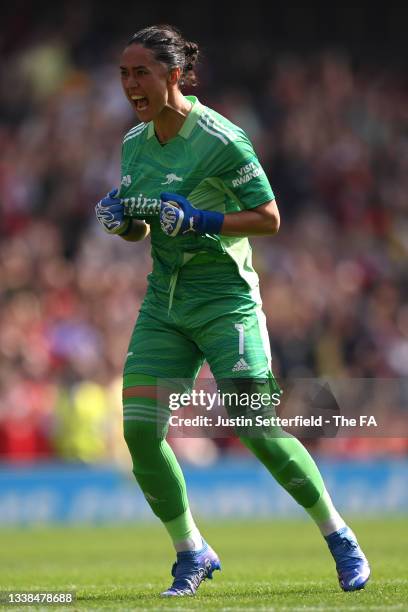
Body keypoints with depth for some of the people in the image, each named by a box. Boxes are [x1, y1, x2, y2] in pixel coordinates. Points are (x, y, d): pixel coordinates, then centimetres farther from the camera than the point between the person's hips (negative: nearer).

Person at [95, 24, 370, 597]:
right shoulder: (134, 143, 8)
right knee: (138, 429, -6)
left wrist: (199, 220, -22)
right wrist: (120, 220, -4)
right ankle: (191, 554, 10)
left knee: (257, 429, -12)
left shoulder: (220, 139, -13)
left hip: (225, 298, -6)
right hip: (164, 299, 6)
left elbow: (269, 218, -11)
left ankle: (340, 538, 7)